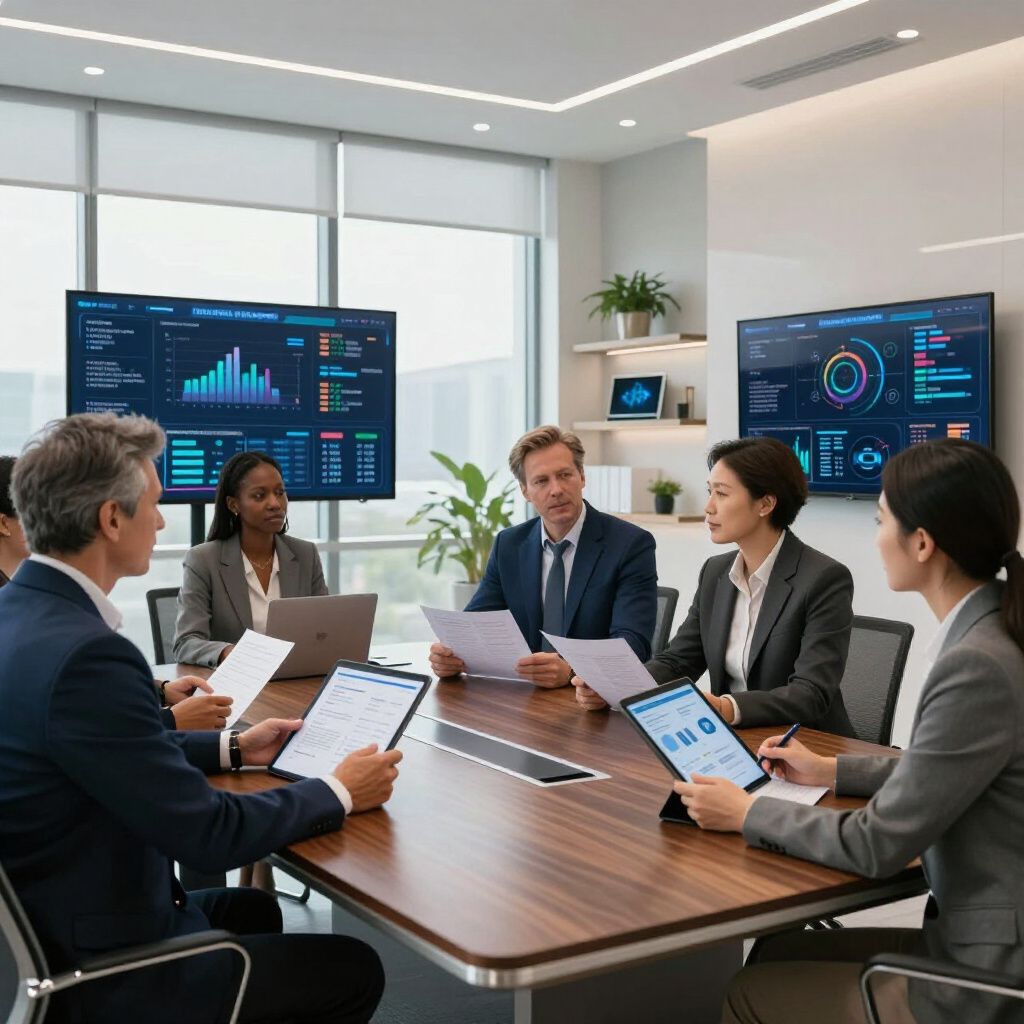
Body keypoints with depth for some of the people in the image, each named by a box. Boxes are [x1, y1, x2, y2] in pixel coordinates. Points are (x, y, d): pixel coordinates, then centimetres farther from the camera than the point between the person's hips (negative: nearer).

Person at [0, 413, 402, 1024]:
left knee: (254, 909, 29)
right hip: (98, 971, -9)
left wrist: (232, 748, 15)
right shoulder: (84, 653, -29)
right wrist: (340, 792, -10)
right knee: (355, 970, 5)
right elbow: (208, 835, -24)